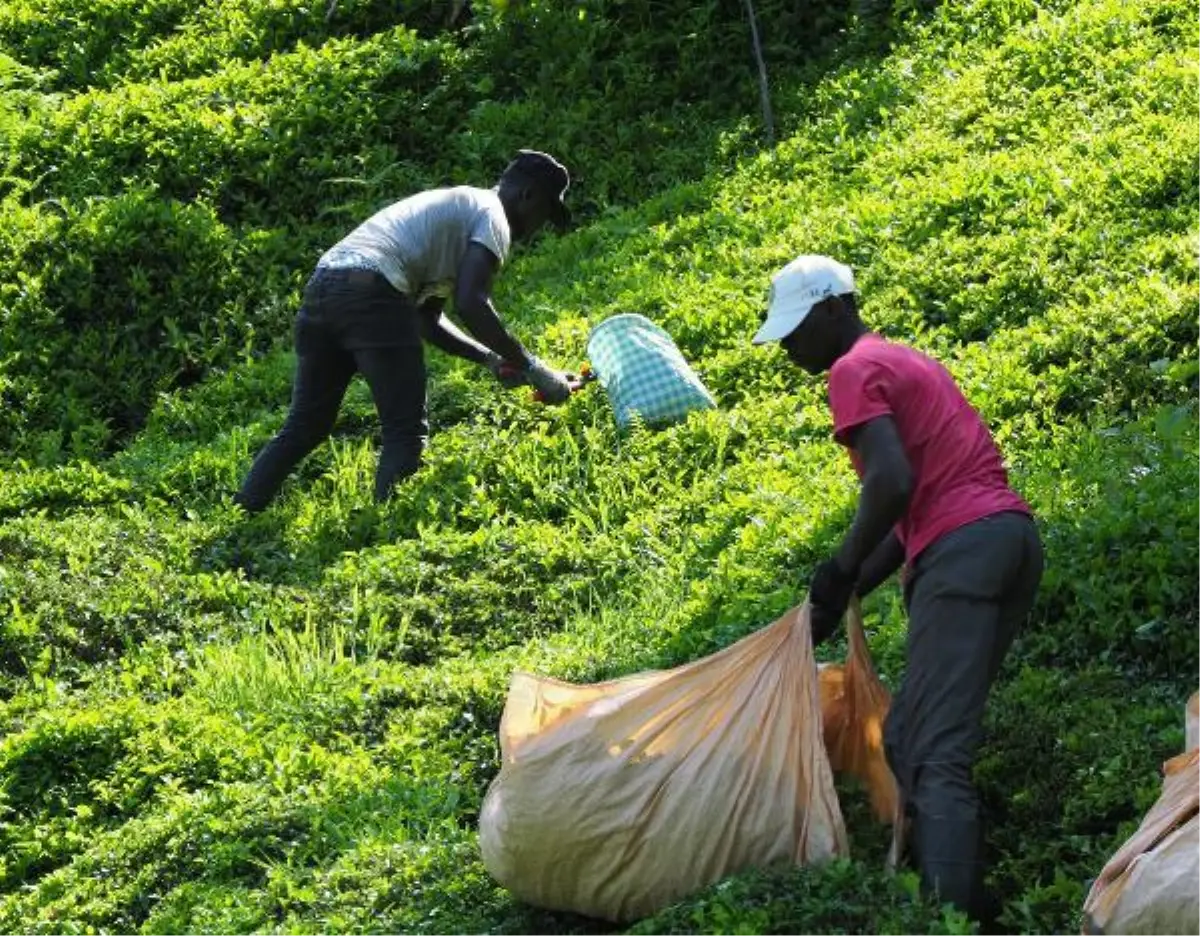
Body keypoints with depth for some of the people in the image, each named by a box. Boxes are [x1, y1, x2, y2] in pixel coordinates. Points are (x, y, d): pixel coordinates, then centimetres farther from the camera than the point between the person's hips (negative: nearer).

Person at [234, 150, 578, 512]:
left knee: (306, 426, 16)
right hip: (371, 292, -9)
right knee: (407, 433, -2)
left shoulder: (453, 205, 33)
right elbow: (471, 304, -10)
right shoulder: (492, 216, 5)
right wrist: (531, 368, -4)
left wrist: (490, 359, 23)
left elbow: (428, 318, 31)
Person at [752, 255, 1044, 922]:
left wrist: (842, 571, -4)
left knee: (934, 753, -15)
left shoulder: (856, 370, 0)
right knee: (911, 739, 13)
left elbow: (893, 483, -16)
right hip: (1015, 534, 10)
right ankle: (957, 901, 6)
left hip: (960, 548, -10)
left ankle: (953, 914, -26)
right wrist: (850, 593, 21)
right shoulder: (908, 362, 29)